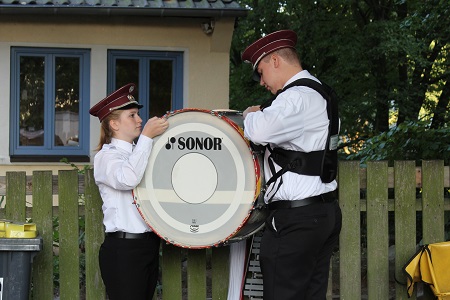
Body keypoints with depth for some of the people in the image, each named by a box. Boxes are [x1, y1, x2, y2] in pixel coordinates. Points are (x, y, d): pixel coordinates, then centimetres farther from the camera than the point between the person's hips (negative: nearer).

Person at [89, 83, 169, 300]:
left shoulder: (139, 152, 17)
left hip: (150, 244, 8)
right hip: (123, 249, -7)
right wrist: (146, 136, -23)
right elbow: (127, 178, -27)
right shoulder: (105, 156, -5)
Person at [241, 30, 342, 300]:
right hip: (327, 211, 10)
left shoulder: (297, 96, -15)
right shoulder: (318, 92, 17)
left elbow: (261, 131, -31)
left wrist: (252, 114, -9)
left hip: (296, 218, -10)